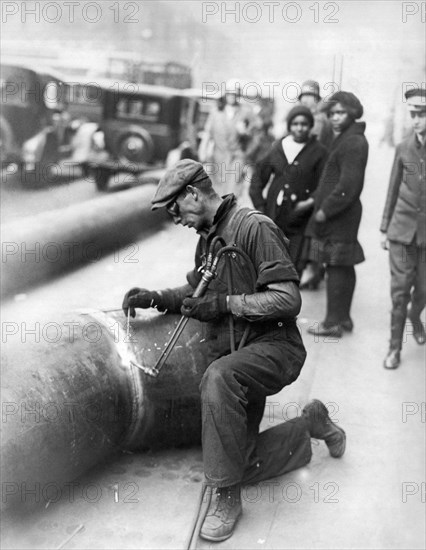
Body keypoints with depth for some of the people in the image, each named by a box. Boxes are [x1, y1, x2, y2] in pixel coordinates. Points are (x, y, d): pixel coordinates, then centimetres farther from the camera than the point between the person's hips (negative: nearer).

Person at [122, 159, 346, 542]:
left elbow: (288, 300, -20)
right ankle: (311, 424, 32)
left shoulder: (255, 227, -14)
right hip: (234, 356, 8)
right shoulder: (207, 238, 12)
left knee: (219, 377, -39)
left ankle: (228, 497, -24)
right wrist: (156, 298, 7)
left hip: (273, 346, -8)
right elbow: (196, 291, 24)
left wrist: (226, 303, -21)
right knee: (243, 464, 7)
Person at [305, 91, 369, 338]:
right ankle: (343, 317, 25)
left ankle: (333, 322, 3)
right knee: (344, 267, 15)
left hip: (338, 216, -10)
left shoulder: (353, 142, -15)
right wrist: (318, 200, 15)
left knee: (337, 267, -4)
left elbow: (348, 185, -22)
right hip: (340, 215, 10)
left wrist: (325, 210, -18)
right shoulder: (347, 139, 17)